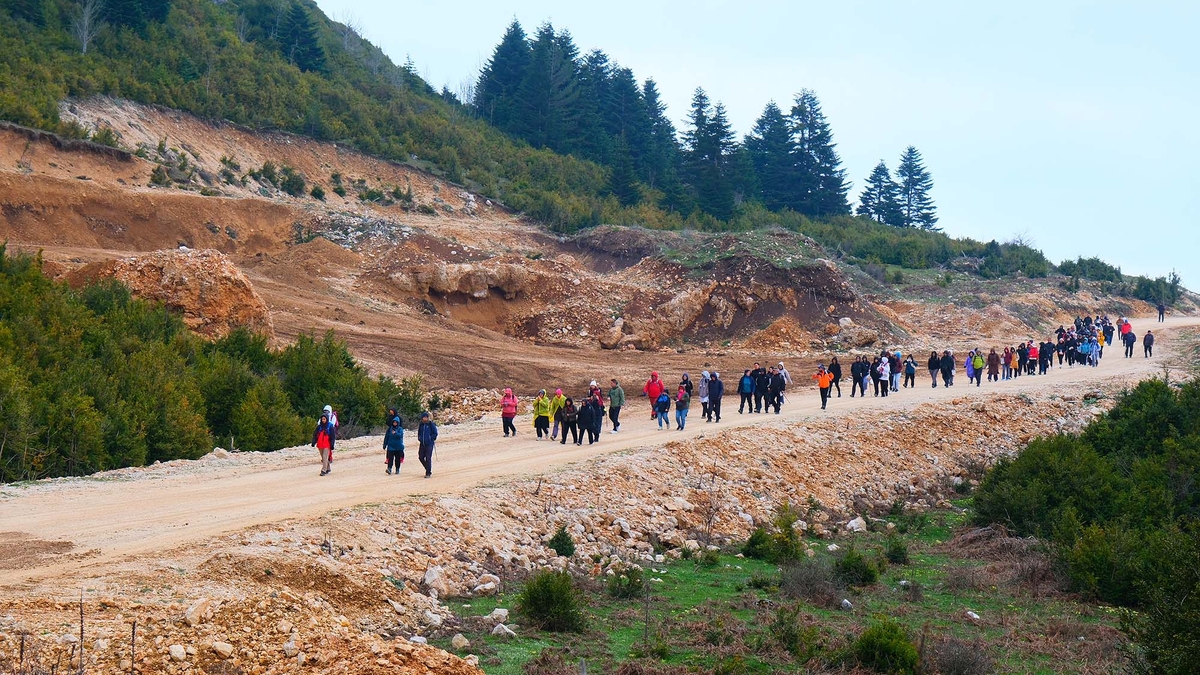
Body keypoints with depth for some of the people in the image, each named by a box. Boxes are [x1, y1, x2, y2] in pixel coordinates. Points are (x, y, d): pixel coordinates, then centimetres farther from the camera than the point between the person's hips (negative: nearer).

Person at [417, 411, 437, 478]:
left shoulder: (431, 424, -6)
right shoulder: (421, 424, 9)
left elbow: (435, 433, -3)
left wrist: (431, 439, -7)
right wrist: (419, 438, 9)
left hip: (429, 444, -6)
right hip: (422, 444, 6)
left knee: (428, 458, -7)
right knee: (421, 457, 5)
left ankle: (428, 473, 0)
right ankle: (429, 469, 24)